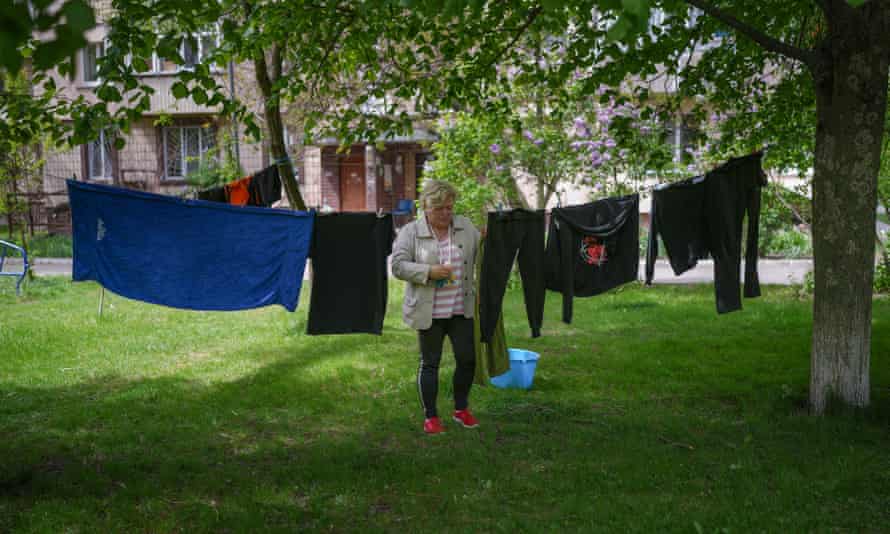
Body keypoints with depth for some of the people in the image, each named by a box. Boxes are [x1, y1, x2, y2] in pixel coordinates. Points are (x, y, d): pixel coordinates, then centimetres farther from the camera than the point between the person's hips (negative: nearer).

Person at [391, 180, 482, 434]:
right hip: (428, 311, -3)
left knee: (467, 358, 6)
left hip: (462, 309, 3)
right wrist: (429, 272, -21)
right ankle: (430, 416, 17)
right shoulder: (410, 231, -4)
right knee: (430, 362, 5)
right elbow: (398, 266, -10)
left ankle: (461, 409, 25)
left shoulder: (466, 226, 7)